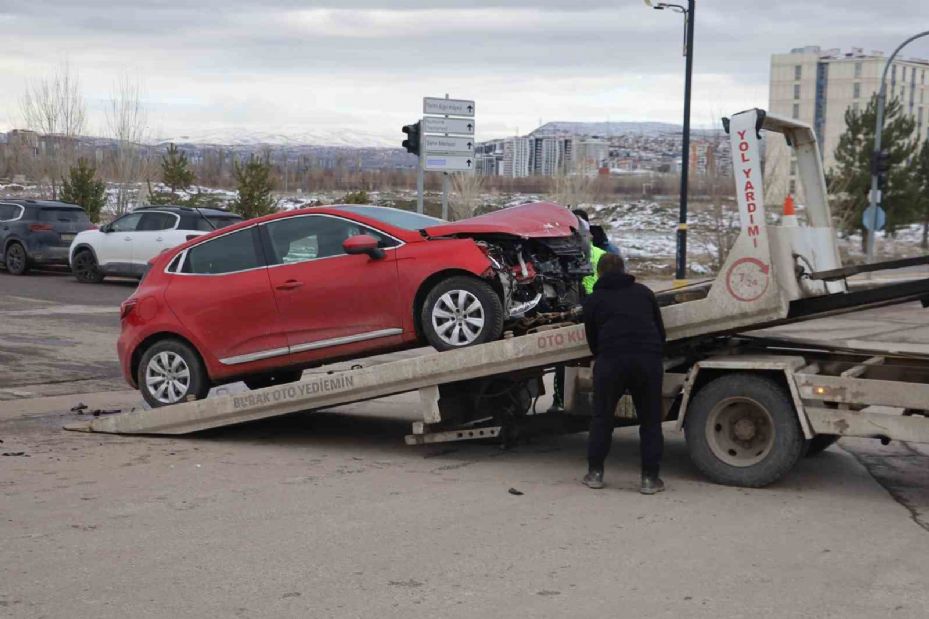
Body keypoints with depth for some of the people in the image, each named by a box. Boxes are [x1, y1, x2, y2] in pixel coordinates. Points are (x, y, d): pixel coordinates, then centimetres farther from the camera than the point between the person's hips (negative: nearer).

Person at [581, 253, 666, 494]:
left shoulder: (594, 300, 17)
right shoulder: (643, 292, 22)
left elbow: (592, 340, 20)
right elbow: (661, 331, 24)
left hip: (611, 359, -1)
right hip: (648, 359, 1)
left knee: (602, 418, 13)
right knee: (650, 420, 10)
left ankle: (595, 473, 16)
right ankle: (650, 478, 9)